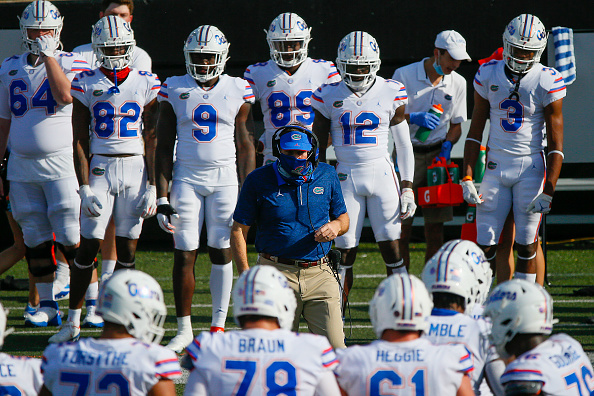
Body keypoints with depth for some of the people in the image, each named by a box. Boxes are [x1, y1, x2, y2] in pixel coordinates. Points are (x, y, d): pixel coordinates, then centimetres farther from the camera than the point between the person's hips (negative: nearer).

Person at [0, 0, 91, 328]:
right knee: (35, 237, 5)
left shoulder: (71, 64, -2)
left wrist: (48, 55, -17)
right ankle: (47, 306, 12)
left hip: (61, 163, -4)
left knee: (72, 236, -8)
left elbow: (65, 95, -24)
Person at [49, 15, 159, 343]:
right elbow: (80, 141, 1)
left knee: (127, 247, 1)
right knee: (88, 245, -4)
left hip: (136, 169, 1)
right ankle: (73, 322, 4)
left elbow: (152, 140, 3)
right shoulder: (87, 85, 2)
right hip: (99, 167, -1)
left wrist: (153, 187, -3)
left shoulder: (146, 84, 4)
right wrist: (85, 188, -7)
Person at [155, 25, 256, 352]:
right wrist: (162, 199, -1)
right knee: (184, 255, -2)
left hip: (225, 178, 0)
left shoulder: (238, 91, 2)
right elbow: (164, 148, 5)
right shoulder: (174, 91, 3)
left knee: (222, 251, 0)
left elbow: (246, 147, 5)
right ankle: (184, 329, 6)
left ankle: (218, 328, 8)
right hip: (187, 177, 0)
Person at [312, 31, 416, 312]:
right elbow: (319, 148, 8)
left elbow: (404, 145, 7)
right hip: (346, 175, 0)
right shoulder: (329, 96, 2)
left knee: (391, 247, -4)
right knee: (345, 251, 1)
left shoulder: (390, 93, 1)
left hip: (381, 175, 0)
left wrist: (407, 187, 1)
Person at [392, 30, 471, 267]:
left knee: (435, 225, 3)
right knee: (403, 223, -5)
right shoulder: (404, 76, -7)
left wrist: (447, 145, -5)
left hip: (437, 155, 4)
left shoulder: (457, 83, 6)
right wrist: (413, 118, -21)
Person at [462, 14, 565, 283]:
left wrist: (548, 192, -14)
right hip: (495, 167, 3)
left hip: (530, 168, -2)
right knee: (485, 246, -1)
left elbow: (556, 144, -8)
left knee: (527, 247, 2)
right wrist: (467, 178, 0)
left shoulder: (547, 82, -9)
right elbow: (475, 132, 8)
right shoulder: (488, 75, 1)